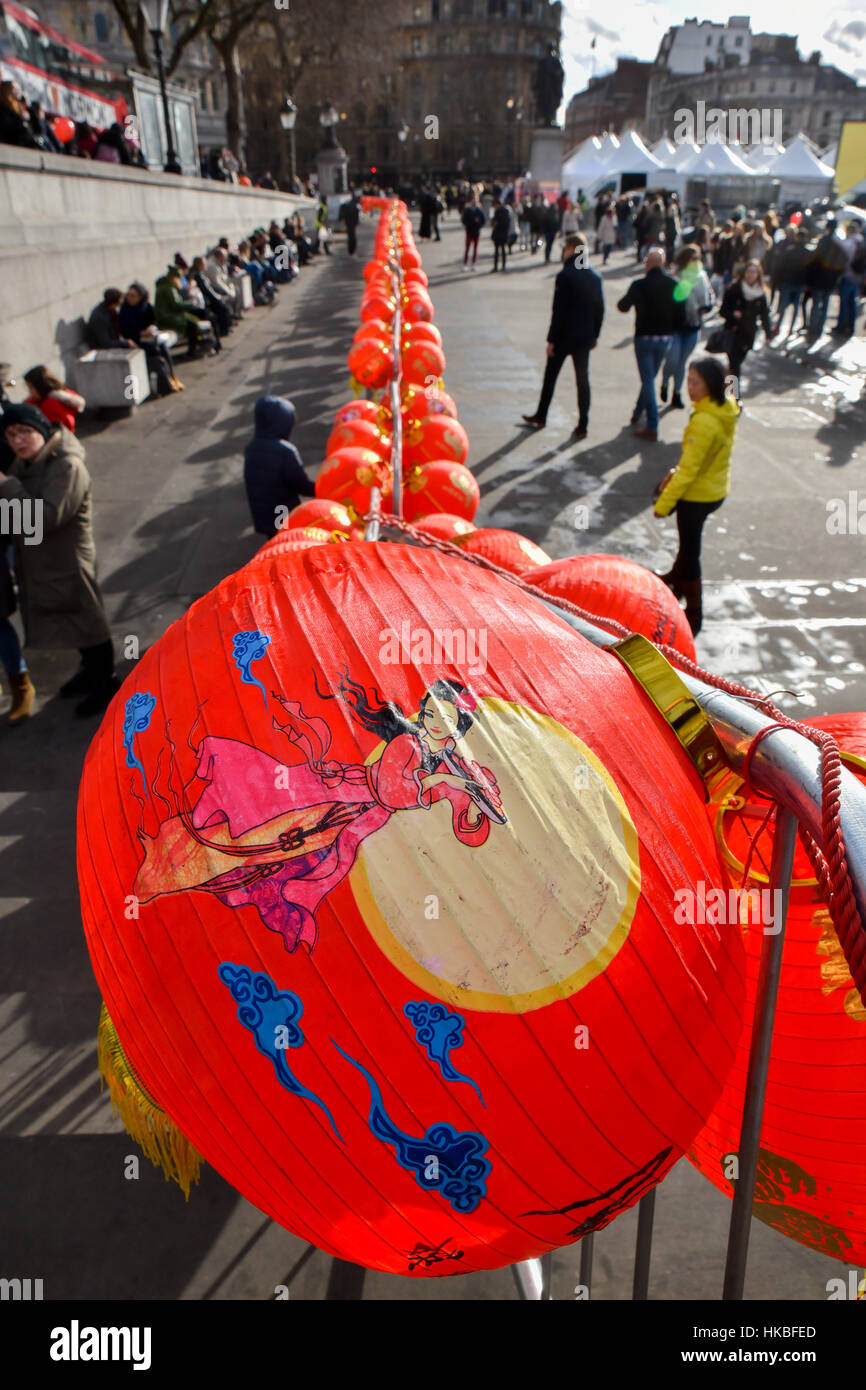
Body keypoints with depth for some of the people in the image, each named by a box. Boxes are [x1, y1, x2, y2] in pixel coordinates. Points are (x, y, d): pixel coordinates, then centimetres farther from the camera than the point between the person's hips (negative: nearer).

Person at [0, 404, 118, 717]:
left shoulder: (68, 466, -23)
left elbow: (46, 517, -31)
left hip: (67, 564, -9)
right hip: (37, 562, 9)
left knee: (86, 621, 6)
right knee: (69, 620, 22)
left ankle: (105, 684, 22)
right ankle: (91, 671, 42)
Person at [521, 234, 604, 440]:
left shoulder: (565, 276, -15)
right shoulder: (595, 276, 3)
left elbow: (558, 311, -17)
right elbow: (600, 309, 9)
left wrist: (551, 339, -12)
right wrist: (595, 335, 18)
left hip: (564, 337, -5)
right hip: (585, 337, 5)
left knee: (550, 376, 12)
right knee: (583, 380, 7)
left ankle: (540, 417, 23)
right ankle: (582, 426, 6)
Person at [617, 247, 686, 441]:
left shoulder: (639, 285, -14)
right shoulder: (674, 285, -4)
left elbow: (623, 307, 1)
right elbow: (681, 315, -1)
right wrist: (671, 331, 15)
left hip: (644, 337, -4)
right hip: (665, 338, 4)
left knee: (648, 380, -2)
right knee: (649, 378, 20)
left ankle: (652, 427, -6)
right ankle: (638, 413, 36)